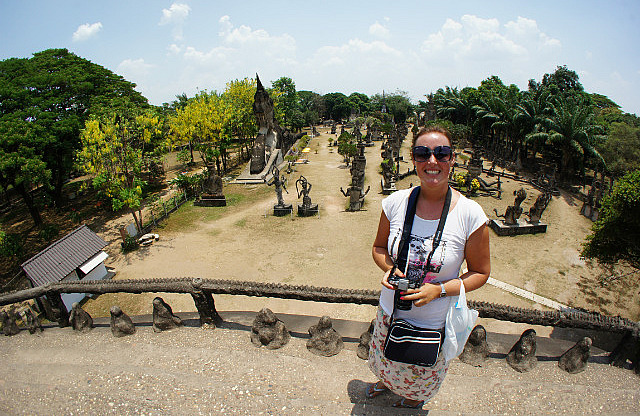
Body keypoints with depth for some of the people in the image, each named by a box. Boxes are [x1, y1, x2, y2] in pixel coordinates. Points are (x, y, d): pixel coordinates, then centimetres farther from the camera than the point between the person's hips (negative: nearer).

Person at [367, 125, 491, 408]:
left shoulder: (470, 214, -21)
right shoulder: (395, 202, -14)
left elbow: (480, 272, -10)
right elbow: (379, 247, 2)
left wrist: (439, 289, -24)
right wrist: (389, 268, -20)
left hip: (435, 323, -2)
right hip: (390, 311, 2)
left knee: (423, 375, 28)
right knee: (385, 361, 31)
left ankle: (416, 399, 64)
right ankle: (387, 382, 67)